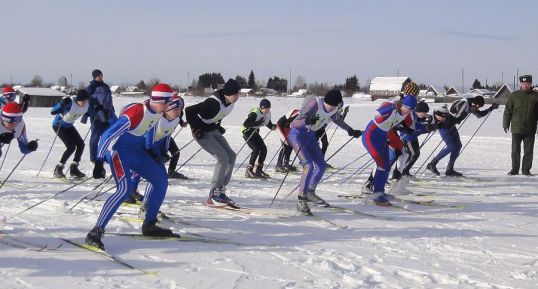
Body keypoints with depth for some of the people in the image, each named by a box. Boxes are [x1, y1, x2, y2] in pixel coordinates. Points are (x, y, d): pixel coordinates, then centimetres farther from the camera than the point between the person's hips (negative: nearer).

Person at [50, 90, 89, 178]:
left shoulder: (86, 104, -13)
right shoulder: (70, 103, -32)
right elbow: (52, 112, -31)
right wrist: (62, 104, -48)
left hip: (69, 126, 7)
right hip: (59, 125, -7)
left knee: (80, 144, 0)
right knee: (71, 146, -16)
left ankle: (74, 168, 14)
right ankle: (58, 169, -5)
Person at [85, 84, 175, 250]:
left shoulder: (158, 113, -3)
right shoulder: (135, 113, -29)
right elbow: (108, 135, -28)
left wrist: (148, 152, 25)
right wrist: (99, 161, -30)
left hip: (137, 151, 9)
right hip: (119, 151, -9)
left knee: (161, 181, 7)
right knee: (126, 188, -27)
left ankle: (149, 225, 20)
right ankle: (95, 233, -26)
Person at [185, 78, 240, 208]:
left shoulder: (229, 103, -3)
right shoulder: (214, 103, -30)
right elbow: (189, 110, -30)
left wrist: (218, 126, 12)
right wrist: (197, 129, -22)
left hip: (213, 131, 9)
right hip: (202, 133, -9)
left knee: (231, 156, 2)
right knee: (223, 157, -18)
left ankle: (221, 191, 7)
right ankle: (213, 195, -11)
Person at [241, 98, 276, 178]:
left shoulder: (268, 114, -3)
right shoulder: (254, 113, -28)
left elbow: (269, 124, 9)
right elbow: (245, 124, -33)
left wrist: (273, 126, -13)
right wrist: (258, 123, -39)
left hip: (255, 131, 8)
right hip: (247, 131, -8)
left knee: (264, 149, 0)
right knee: (257, 149, -20)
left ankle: (258, 169, 15)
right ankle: (249, 170, -14)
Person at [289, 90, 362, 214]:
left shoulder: (335, 108, -11)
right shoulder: (315, 103, -31)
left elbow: (336, 118, 12)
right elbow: (298, 120, -32)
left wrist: (350, 131, 15)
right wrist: (307, 121, -53)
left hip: (310, 135, 8)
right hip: (297, 134, -8)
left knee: (321, 165, 12)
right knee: (309, 166, -20)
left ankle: (310, 193, 33)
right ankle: (301, 201, -12)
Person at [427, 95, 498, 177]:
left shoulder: (470, 106, 7)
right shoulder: (464, 104, -23)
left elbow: (480, 114, 21)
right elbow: (457, 117, -31)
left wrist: (491, 108, 16)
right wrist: (470, 110, -30)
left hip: (451, 126, 10)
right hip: (444, 126, -10)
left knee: (458, 146, 5)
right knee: (451, 147, -13)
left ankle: (449, 170, 8)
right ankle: (432, 164, -4)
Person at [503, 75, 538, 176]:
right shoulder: (514, 95, 2)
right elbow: (508, 110, 4)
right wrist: (506, 124, 3)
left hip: (530, 129, 0)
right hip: (516, 128, 0)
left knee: (528, 151, 4)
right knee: (515, 150, 6)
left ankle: (526, 170, 14)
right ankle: (514, 169, 15)